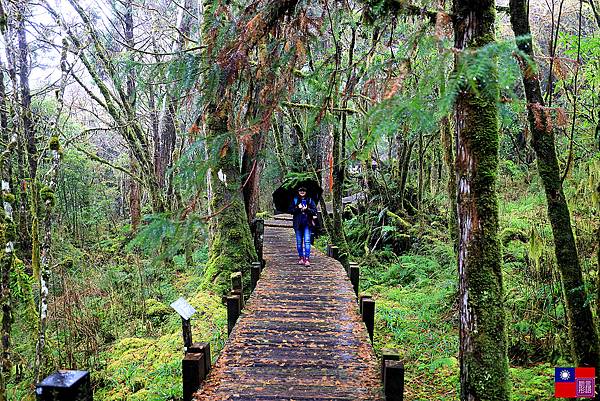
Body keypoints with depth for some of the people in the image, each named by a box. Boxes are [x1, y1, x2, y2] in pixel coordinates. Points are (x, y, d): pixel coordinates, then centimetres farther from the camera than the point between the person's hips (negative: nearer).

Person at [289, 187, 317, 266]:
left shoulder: (310, 200, 7)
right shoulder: (295, 200, 9)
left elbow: (315, 211, 3)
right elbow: (290, 210, 4)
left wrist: (307, 209, -12)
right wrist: (297, 208, -11)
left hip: (307, 224, -2)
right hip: (298, 224, 2)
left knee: (307, 241, -10)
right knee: (299, 241, 7)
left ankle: (307, 258, -13)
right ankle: (301, 257, 16)